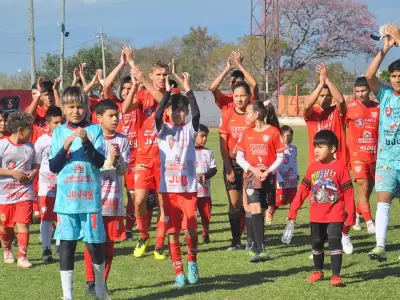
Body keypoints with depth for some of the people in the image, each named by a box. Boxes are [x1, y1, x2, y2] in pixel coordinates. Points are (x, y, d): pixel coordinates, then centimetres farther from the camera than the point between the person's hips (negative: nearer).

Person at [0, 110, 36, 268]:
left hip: (25, 193, 2)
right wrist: (13, 173, -19)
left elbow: (34, 165, 16)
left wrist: (33, 173, -5)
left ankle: (22, 257, 0)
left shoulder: (30, 146, 4)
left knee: (23, 224, -7)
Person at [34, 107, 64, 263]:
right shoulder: (41, 141, -6)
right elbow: (36, 165, -2)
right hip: (46, 187, -2)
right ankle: (46, 249, 6)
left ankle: (60, 246, 21)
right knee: (46, 218, 1)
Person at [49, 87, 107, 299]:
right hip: (66, 200, 1)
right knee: (66, 246, 1)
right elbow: (53, 167, -1)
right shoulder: (59, 132, 3)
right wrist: (65, 147, -16)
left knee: (95, 245, 6)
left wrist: (86, 142, -22)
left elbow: (100, 162, -8)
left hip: (91, 198, -1)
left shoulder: (95, 130, 0)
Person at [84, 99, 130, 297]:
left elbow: (123, 169, 0)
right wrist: (109, 161, -18)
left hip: (114, 199, 3)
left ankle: (103, 282, 17)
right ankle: (90, 282, 9)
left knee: (109, 242, 7)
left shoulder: (123, 141, 4)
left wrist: (117, 160, -19)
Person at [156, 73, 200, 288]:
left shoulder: (190, 129, 4)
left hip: (188, 187, 0)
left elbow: (197, 114, -15)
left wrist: (188, 90, -19)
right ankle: (179, 273, 11)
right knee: (172, 231, 3)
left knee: (190, 229, -7)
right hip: (168, 188, 1)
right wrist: (168, 91, -20)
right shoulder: (163, 130, 4)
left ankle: (192, 262, 18)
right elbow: (157, 115, -16)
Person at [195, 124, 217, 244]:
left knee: (205, 214, 8)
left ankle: (205, 235, 23)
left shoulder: (208, 152, 7)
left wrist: (205, 175, -15)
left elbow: (213, 169, 4)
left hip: (205, 190, 2)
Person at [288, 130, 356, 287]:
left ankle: (336, 275, -8)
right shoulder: (313, 167, 2)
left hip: (335, 215, -5)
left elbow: (348, 192, -9)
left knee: (334, 243, -11)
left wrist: (351, 215, -10)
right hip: (316, 215, 5)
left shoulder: (340, 167, -11)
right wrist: (293, 210, 2)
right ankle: (318, 271, 32)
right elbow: (303, 189, 5)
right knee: (317, 243, 15)